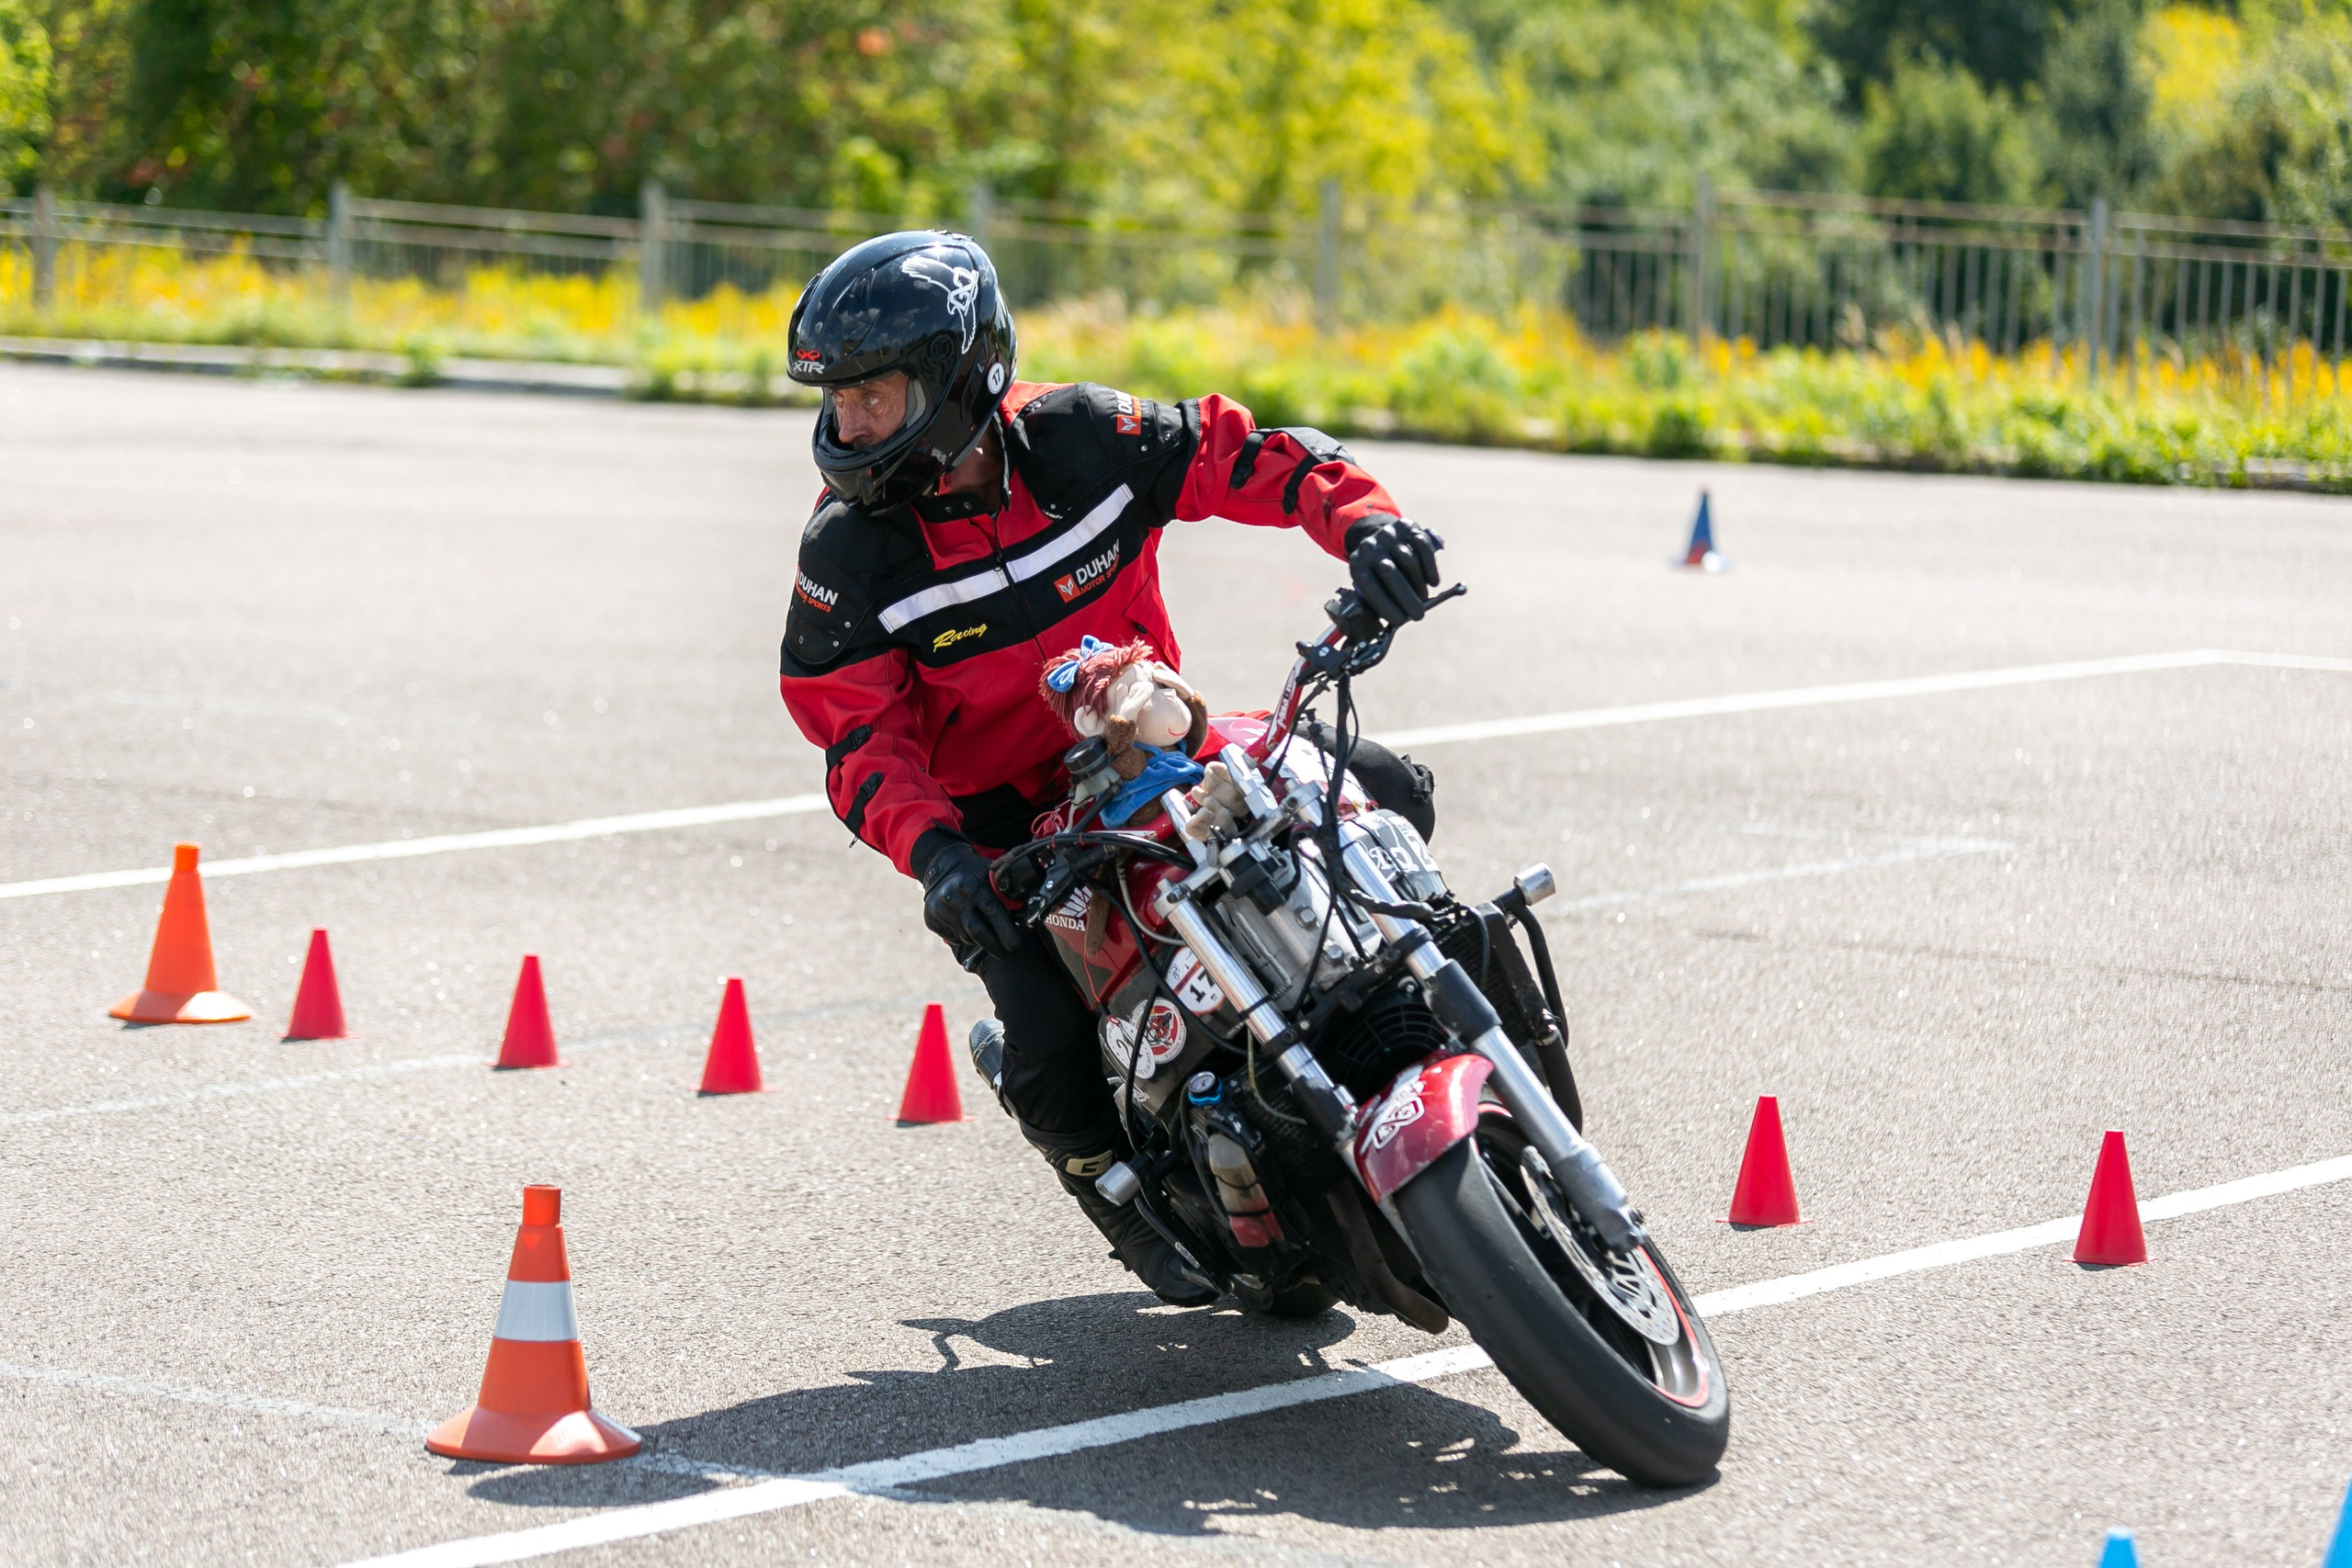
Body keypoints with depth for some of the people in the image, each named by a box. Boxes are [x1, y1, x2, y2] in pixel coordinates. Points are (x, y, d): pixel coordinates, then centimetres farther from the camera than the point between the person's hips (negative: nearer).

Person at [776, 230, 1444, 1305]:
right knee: (1052, 1057, -24)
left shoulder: (1080, 439, -12)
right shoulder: (848, 550, -15)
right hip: (1002, 825, -2)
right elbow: (861, 736, -15)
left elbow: (1248, 454, -8)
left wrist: (1360, 520, -27)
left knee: (1385, 794, -12)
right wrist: (935, 852, -32)